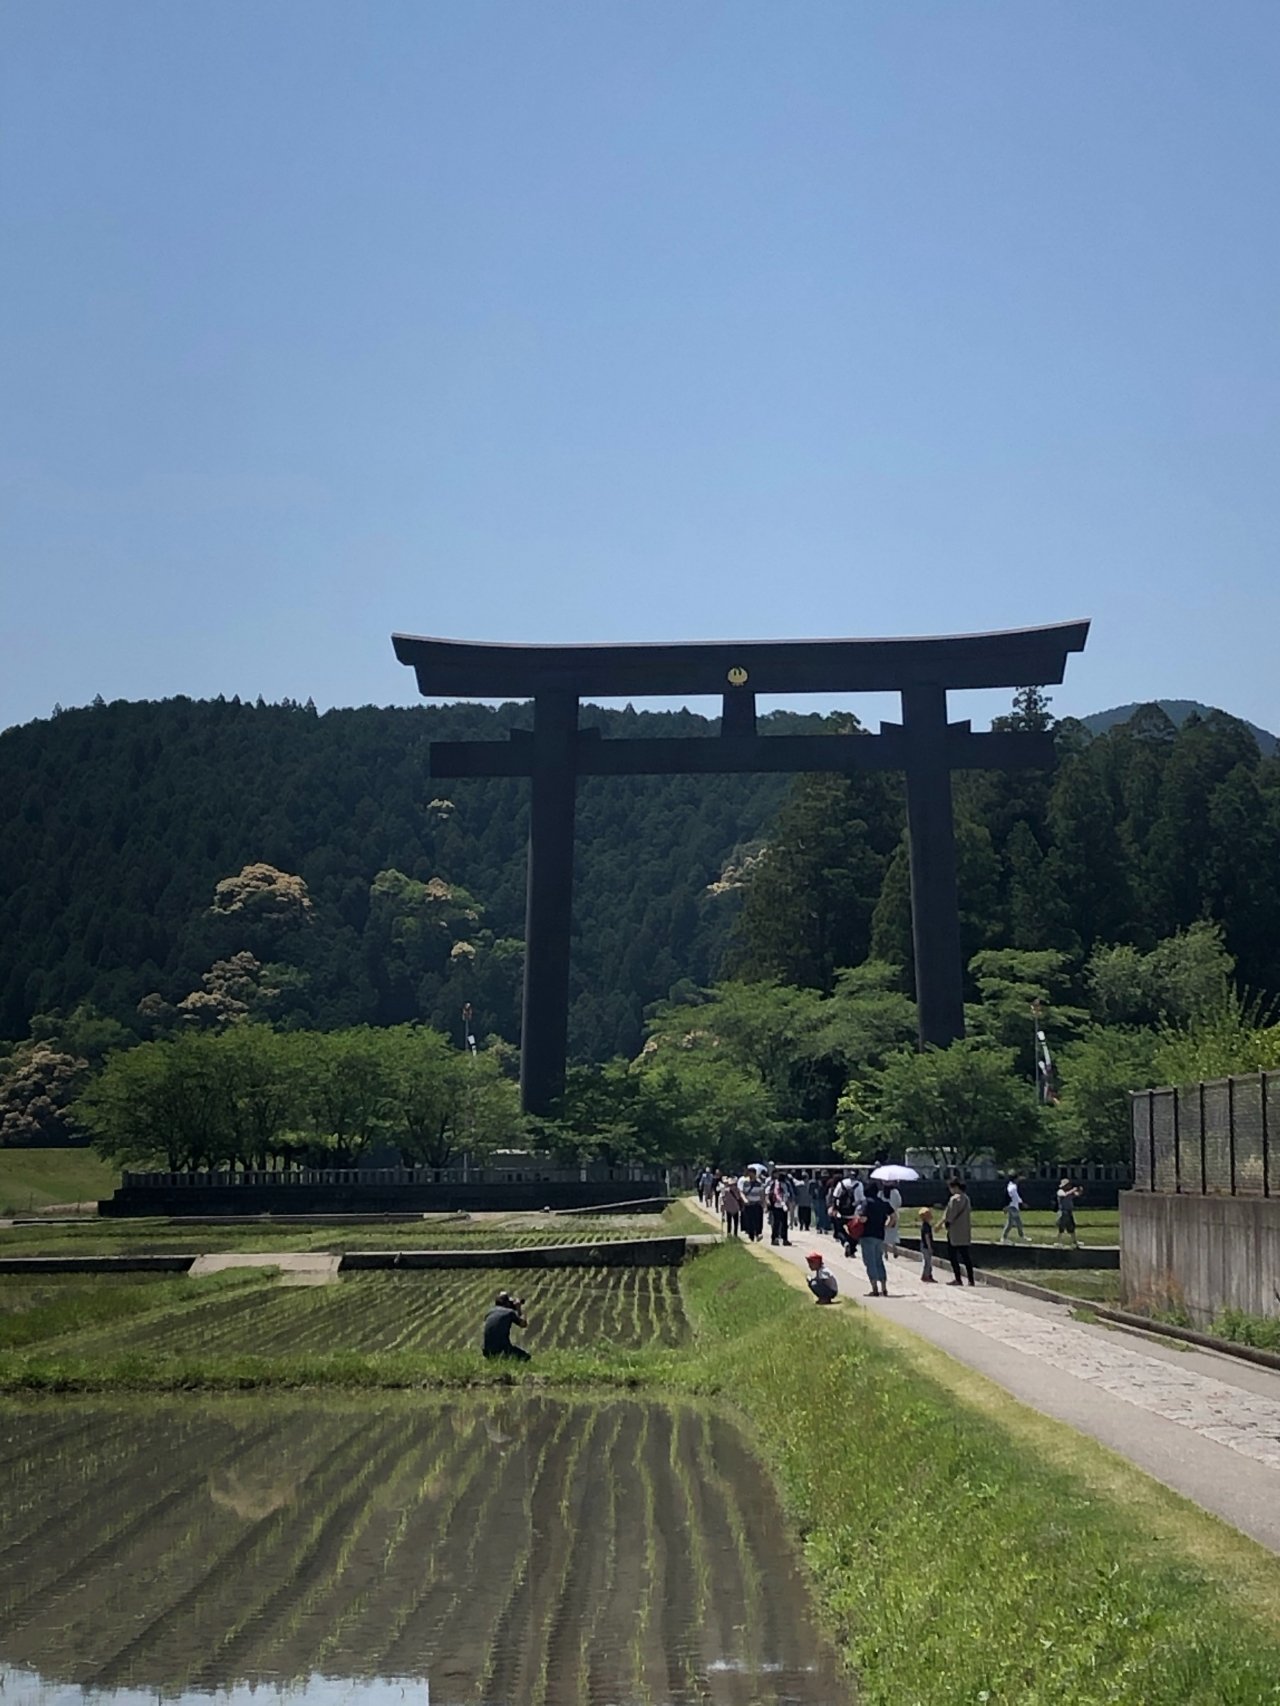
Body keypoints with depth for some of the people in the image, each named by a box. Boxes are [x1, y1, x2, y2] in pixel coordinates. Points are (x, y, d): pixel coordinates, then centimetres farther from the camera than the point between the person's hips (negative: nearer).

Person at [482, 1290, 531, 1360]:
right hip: (503, 1351, -6)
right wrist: (519, 1309, 20)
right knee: (525, 1356, 16)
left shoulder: (490, 1313, 13)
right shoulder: (510, 1312, -3)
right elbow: (523, 1324, 9)